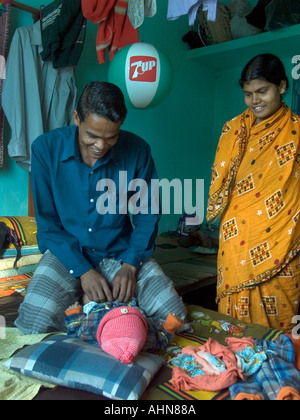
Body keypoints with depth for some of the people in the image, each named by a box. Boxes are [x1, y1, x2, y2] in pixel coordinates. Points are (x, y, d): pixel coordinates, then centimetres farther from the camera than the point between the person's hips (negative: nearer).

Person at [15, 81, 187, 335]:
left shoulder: (137, 150, -9)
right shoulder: (46, 148, -10)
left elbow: (147, 215, -1)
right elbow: (47, 222, -7)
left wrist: (130, 265, -14)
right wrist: (83, 271, -16)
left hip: (121, 252, 1)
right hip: (67, 252, 0)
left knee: (174, 315, -15)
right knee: (36, 324, -23)